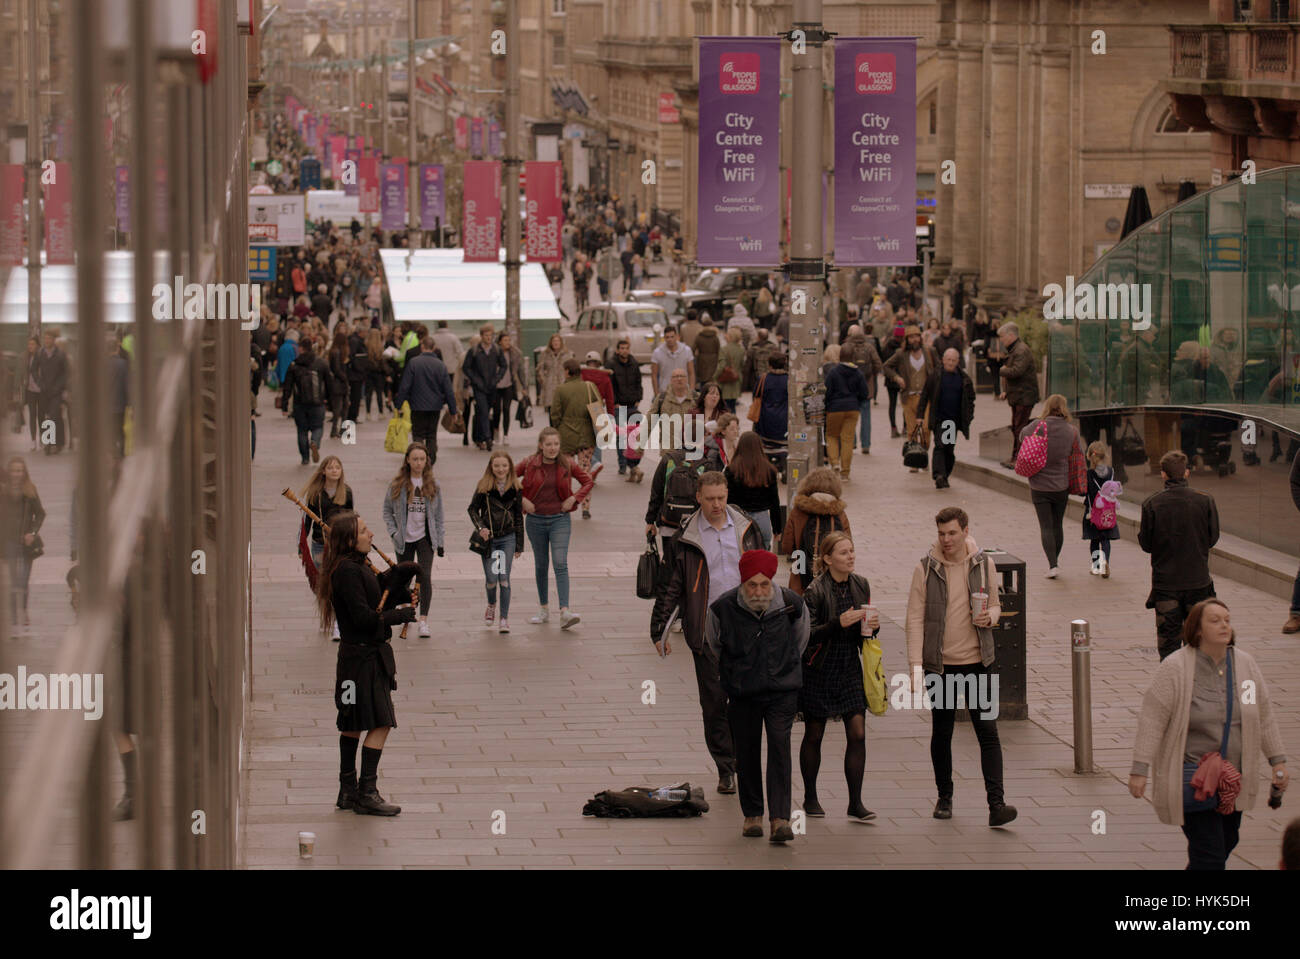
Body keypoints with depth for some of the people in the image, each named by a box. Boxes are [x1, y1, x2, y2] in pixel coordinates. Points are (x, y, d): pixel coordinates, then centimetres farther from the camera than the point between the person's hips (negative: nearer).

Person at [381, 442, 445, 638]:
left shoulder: (433, 485, 2)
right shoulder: (397, 484, -1)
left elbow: (438, 514, 7)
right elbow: (387, 510, 6)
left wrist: (440, 541, 5)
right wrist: (393, 532, -4)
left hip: (425, 537, 0)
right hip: (404, 539, 1)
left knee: (425, 576, -12)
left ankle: (423, 620, -10)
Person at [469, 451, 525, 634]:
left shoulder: (515, 488, 2)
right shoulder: (484, 486, -1)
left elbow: (519, 516, 7)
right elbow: (473, 509, 3)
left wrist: (519, 546, 7)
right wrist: (480, 527, -16)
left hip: (508, 538, 0)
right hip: (488, 538, 0)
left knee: (504, 577, -7)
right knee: (491, 579, 0)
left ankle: (504, 619, 1)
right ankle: (491, 605, 33)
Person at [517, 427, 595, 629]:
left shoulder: (566, 465, -3)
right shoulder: (530, 464, -4)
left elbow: (589, 480, 10)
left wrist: (574, 499, -3)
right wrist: (521, 500, -6)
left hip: (559, 519, -1)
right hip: (535, 520, 1)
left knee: (560, 564, -13)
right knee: (540, 565, 11)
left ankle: (565, 613, -23)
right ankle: (544, 610, 24)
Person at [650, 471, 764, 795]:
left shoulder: (745, 529, 7)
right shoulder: (685, 538, 1)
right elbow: (672, 586, 5)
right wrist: (660, 630, 1)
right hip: (706, 631, -1)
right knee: (714, 701, 2)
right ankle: (725, 769, 10)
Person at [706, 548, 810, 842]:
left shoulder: (790, 603, -9)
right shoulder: (723, 608, -13)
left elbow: (800, 640, 14)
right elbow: (713, 647, 9)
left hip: (782, 689, -1)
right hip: (741, 693, 1)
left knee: (780, 747, -12)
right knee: (746, 752, 7)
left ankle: (781, 819, -15)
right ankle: (752, 815, 24)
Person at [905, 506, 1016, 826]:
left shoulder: (984, 565, 2)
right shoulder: (925, 569, -5)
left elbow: (995, 605, 14)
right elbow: (915, 620, -6)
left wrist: (989, 617, -12)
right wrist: (916, 667, -14)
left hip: (977, 662, 1)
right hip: (940, 664, -1)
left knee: (988, 731, -6)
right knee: (941, 733, 10)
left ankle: (996, 803, -11)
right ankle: (944, 796, 26)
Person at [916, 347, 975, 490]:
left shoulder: (964, 378, 6)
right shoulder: (935, 376, 0)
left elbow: (970, 399, 12)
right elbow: (924, 396, 4)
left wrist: (969, 418, 4)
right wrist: (920, 415, -1)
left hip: (955, 419, 3)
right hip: (939, 418, -3)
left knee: (950, 449, 6)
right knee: (940, 446, -14)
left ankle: (945, 476, 18)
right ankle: (939, 475, -22)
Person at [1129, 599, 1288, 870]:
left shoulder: (1245, 664, 4)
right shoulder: (1175, 667, -12)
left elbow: (1264, 715, 14)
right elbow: (1152, 720, -12)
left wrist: (1278, 761, 12)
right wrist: (1140, 769, -17)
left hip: (1234, 778, 6)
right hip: (1192, 775, -6)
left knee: (1226, 844, 15)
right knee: (1209, 855, -11)